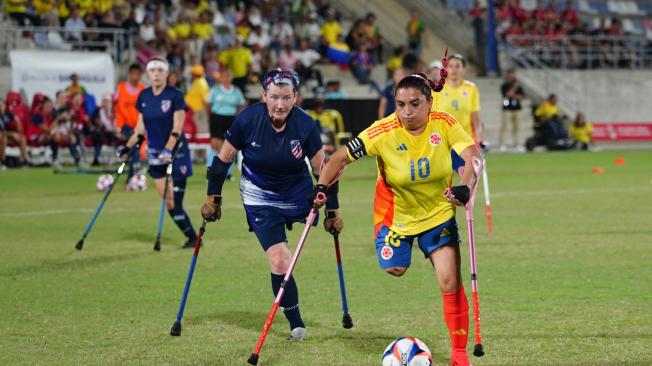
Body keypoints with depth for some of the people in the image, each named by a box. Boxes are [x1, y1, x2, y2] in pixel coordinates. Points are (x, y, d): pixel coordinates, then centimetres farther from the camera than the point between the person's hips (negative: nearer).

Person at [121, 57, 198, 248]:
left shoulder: (175, 95, -9)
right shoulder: (144, 96, 6)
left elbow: (177, 127, -15)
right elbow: (140, 127, 15)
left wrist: (168, 150, -26)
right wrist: (128, 147, 10)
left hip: (176, 152, -5)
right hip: (155, 153, 5)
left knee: (175, 201, -12)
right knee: (168, 202, 2)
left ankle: (193, 238, -3)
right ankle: (191, 237, 10)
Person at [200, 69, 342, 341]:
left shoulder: (305, 125, -18)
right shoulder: (248, 120, -21)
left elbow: (323, 171, -6)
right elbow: (223, 160, -6)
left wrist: (332, 210, -3)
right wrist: (213, 198, -3)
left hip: (297, 193, 3)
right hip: (260, 198, -3)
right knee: (280, 262, -10)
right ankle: (296, 324, 1)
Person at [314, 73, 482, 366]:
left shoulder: (444, 124, -18)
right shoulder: (385, 132, -22)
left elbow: (473, 156, -28)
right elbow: (341, 157, -16)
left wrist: (466, 186, -47)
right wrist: (321, 187, -31)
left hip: (438, 213, 0)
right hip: (395, 216, 0)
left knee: (450, 283, -7)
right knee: (394, 273, -6)